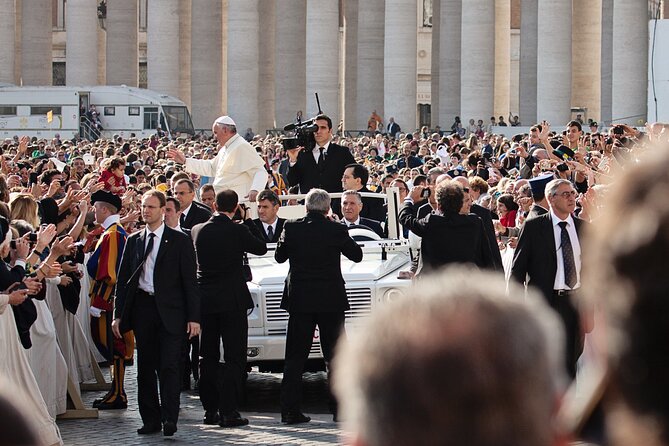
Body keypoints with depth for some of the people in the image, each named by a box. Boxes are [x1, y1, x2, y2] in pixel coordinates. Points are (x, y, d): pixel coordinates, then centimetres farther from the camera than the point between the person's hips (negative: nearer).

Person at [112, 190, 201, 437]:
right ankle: (151, 419, 12)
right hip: (142, 308, 4)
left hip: (169, 311, -4)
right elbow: (123, 279, 12)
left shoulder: (179, 240, 1)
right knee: (145, 367, 6)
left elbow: (190, 281, 0)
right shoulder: (133, 241, 11)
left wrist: (193, 317, -7)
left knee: (169, 366, -9)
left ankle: (170, 419, -8)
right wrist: (118, 314, 5)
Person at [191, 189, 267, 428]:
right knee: (234, 358, -1)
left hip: (205, 300, 4)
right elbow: (261, 248, 3)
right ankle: (228, 411, -7)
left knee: (208, 358, 12)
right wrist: (247, 220, 10)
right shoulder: (238, 231, -11)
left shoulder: (198, 230, 0)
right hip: (232, 300, -4)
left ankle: (210, 410, 13)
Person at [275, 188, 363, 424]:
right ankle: (340, 409, 6)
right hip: (331, 300, -1)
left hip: (300, 300, 1)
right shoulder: (336, 230, -9)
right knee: (334, 356, 7)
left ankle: (290, 410, 1)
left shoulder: (291, 228, -5)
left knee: (295, 357, 5)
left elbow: (279, 256, 8)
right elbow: (357, 255, 5)